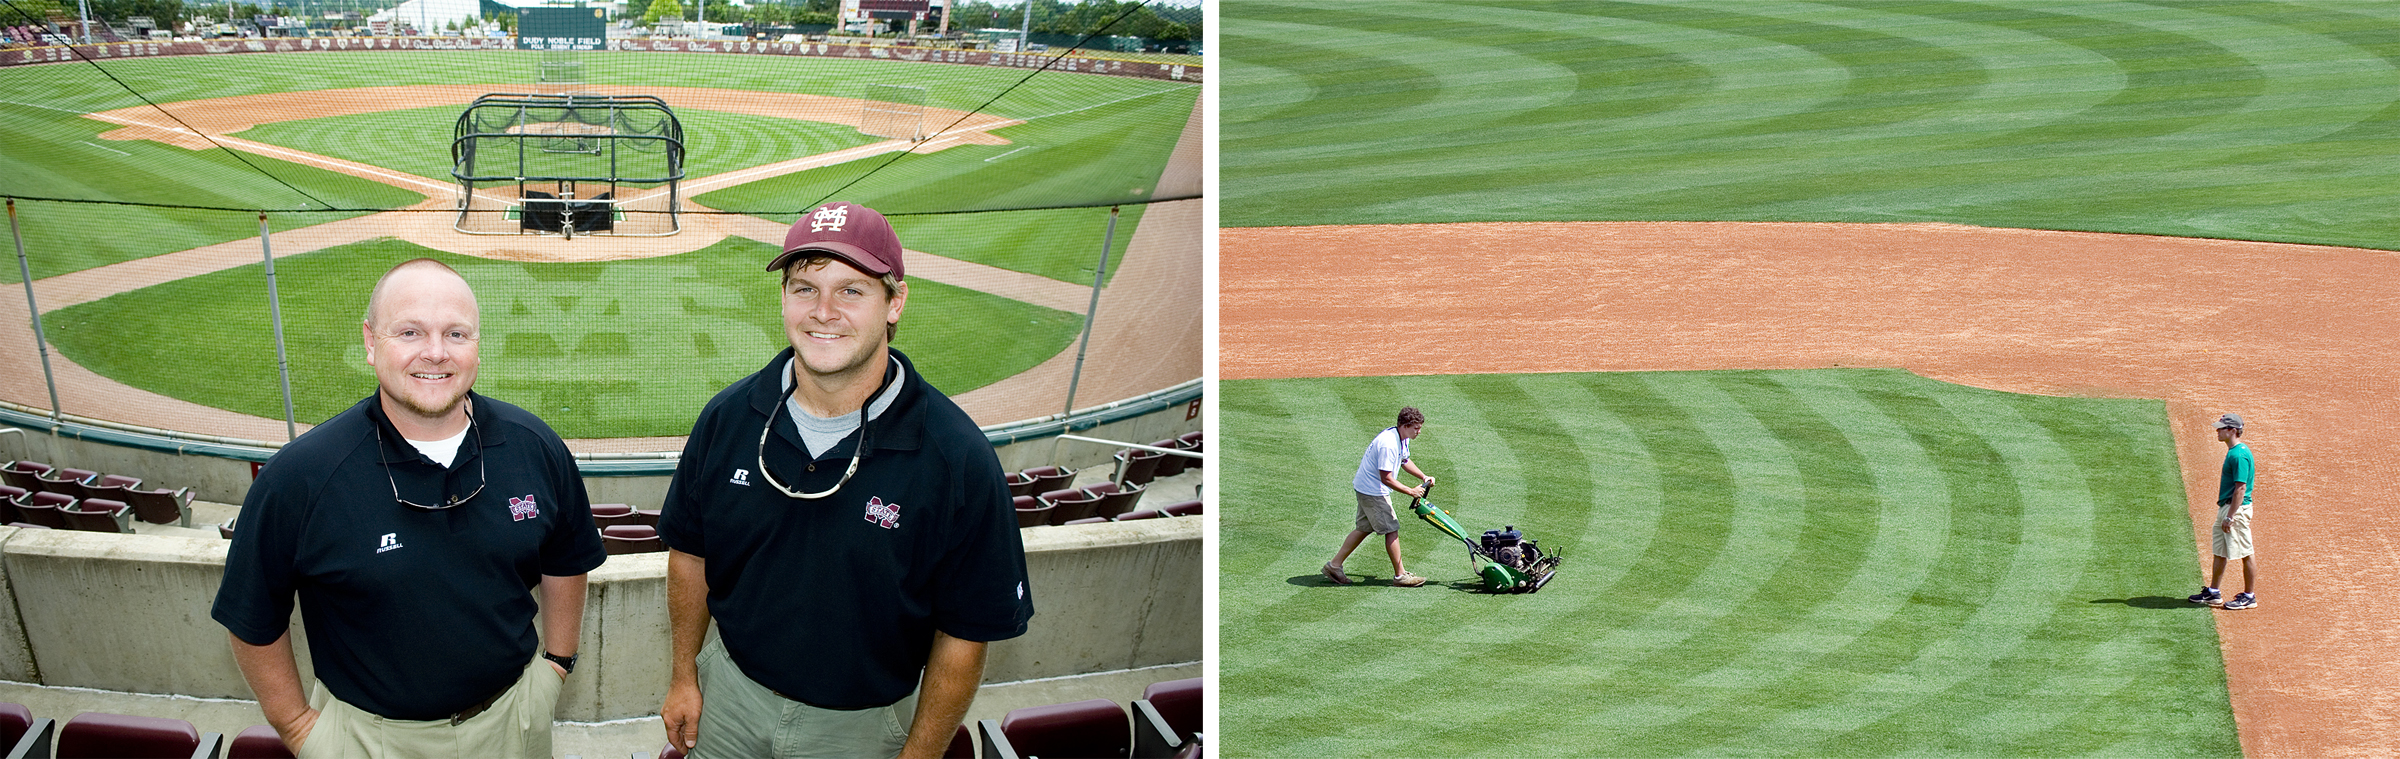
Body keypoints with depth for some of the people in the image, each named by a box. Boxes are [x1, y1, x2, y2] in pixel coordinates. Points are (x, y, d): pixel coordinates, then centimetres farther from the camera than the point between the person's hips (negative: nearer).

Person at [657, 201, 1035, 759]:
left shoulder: (958, 458, -21)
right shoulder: (727, 418, -9)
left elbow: (963, 635, -14)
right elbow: (690, 551, 6)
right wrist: (683, 676, 9)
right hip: (729, 693, 3)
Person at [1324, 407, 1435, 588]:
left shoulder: (1401, 438, 4)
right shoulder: (1388, 445, -29)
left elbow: (1404, 460, 23)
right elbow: (1386, 478, -28)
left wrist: (1423, 476, 13)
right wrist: (1410, 491, -21)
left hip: (1365, 488, 10)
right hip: (1373, 491, -10)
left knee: (1364, 528, 17)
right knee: (1391, 530, -3)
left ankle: (1334, 565, 23)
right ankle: (1400, 575, 5)